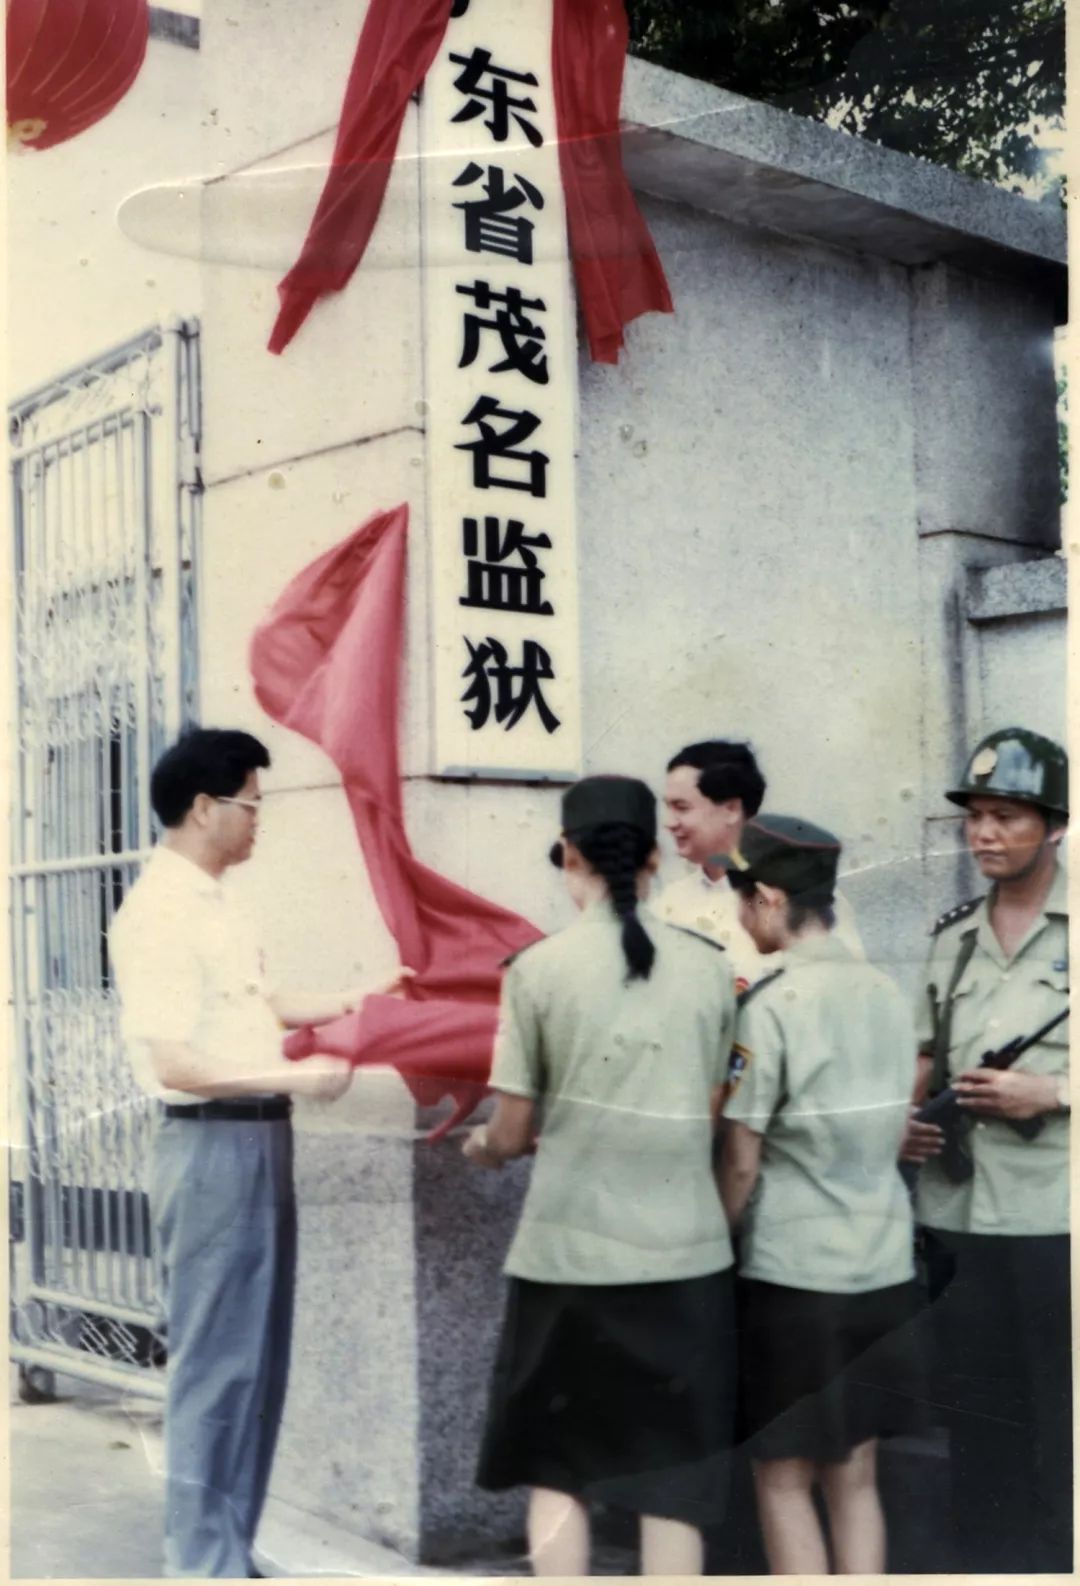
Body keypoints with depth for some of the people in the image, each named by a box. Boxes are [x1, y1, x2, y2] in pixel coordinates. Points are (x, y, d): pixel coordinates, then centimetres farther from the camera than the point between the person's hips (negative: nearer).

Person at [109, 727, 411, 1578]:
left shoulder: (213, 902, 13)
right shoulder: (159, 912, -17)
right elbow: (174, 1064, -22)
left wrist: (356, 998, 23)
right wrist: (293, 1077, -21)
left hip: (259, 1139, 10)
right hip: (213, 1145, -10)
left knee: (257, 1358, 15)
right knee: (216, 1363, -2)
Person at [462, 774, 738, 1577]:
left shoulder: (539, 968, -6)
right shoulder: (709, 969, 1)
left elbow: (514, 1131, -2)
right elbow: (710, 1115, 7)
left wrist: (482, 1146, 20)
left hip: (570, 1248, -1)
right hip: (684, 1250, 2)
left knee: (560, 1468, 15)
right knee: (673, 1479, 10)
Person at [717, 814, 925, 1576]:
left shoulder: (770, 1008, -16)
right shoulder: (888, 995, 4)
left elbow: (741, 1161, -13)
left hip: (792, 1274, -6)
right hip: (884, 1269, 6)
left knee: (785, 1481, 8)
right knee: (856, 1479, 14)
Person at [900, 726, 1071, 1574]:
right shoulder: (952, 937, 12)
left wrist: (1051, 1094, -18)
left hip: (1053, 1218, -5)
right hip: (958, 1214, 5)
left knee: (1059, 1427, 1)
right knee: (979, 1423, 13)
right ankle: (991, 1566, 25)